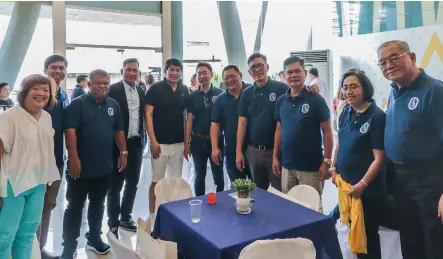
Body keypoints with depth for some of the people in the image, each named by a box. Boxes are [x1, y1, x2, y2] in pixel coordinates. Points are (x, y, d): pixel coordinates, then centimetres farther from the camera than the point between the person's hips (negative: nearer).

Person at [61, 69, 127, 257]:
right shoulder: (78, 104, -8)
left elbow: (119, 131, 13)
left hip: (104, 167, 5)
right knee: (75, 207, 5)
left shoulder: (114, 105, 8)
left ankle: (94, 239, 33)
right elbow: (70, 131, -15)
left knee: (98, 205, 17)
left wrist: (123, 152, 6)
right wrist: (74, 158, -21)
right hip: (81, 167, -4)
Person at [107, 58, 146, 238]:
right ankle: (113, 223, 18)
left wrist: (144, 139, 6)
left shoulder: (141, 92, 10)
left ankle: (125, 217, 31)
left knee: (132, 183, 15)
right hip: (119, 143, -6)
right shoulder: (113, 90, -9)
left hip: (137, 143, 6)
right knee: (115, 184, 6)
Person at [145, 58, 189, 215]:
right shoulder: (155, 88, -5)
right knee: (157, 180, 5)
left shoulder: (184, 90, 6)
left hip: (179, 143, 4)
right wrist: (153, 140, -15)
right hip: (160, 143, -3)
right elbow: (148, 115, -8)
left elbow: (187, 116, 12)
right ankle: (152, 214, 18)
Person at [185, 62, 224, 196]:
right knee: (199, 176, 13)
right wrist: (186, 142, -4)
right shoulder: (192, 96, 3)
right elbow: (189, 120, 2)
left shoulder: (220, 94, -4)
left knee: (218, 176, 9)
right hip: (198, 141, 2)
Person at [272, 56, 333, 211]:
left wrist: (326, 162, -12)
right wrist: (275, 157, 8)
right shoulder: (281, 101, 4)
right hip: (287, 165, 5)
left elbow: (327, 132, -8)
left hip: (311, 166, -4)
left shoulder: (316, 100, -9)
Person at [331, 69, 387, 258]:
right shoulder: (347, 112, 2)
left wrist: (362, 184, -20)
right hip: (345, 184, 6)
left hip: (368, 189, -6)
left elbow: (379, 158, -18)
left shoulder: (377, 117, -17)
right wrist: (334, 168, 9)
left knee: (368, 234, 10)